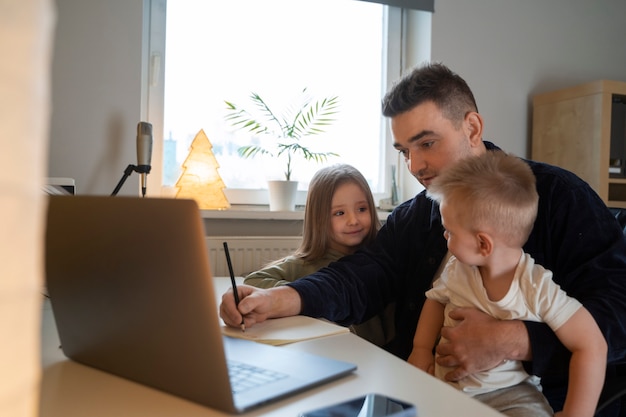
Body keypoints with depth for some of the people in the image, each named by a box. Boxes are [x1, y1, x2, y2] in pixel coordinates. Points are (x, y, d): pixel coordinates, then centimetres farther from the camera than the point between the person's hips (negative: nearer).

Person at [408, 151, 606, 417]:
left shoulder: (538, 288, -20)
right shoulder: (456, 269, -5)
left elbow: (591, 347, -17)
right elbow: (436, 300, 15)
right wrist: (421, 349, 3)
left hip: (509, 393, -4)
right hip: (446, 384, 4)